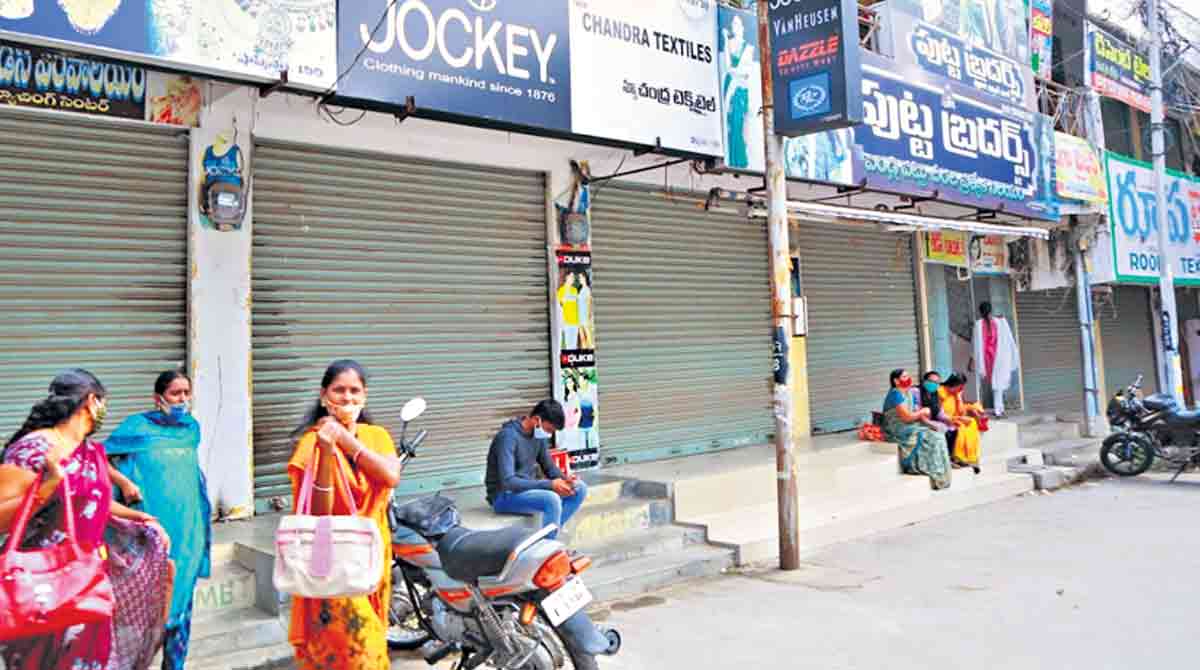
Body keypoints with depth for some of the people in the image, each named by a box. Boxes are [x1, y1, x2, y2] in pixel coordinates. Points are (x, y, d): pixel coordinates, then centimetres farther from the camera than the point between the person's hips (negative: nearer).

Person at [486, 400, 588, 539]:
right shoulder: (508, 436, -22)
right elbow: (507, 482, -29)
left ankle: (552, 533, -5)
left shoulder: (539, 435, 3)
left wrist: (565, 479, -12)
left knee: (580, 488, -3)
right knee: (552, 499, -33)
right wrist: (550, 484, -30)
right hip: (505, 496, -8)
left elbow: (550, 467, 12)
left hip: (529, 489, 9)